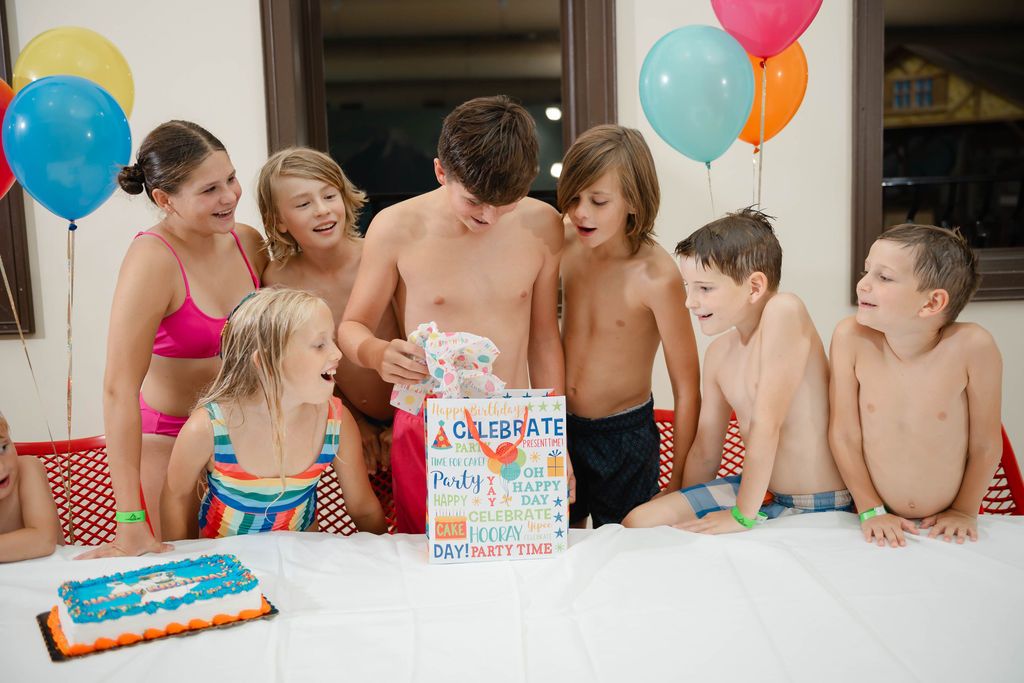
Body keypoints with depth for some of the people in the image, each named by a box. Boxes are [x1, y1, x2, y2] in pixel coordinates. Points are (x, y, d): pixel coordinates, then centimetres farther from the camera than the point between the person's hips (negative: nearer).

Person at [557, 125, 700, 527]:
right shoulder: (566, 245, -8)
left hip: (625, 435, -4)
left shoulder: (656, 277, -23)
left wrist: (680, 484, -11)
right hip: (560, 428, 5)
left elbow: (687, 389, -16)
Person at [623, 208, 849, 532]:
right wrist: (681, 512, 16)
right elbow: (704, 453, 11)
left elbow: (765, 423, -22)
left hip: (822, 510, -7)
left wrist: (742, 515, -18)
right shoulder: (718, 353, 4)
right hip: (761, 492, 7)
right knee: (638, 521, -4)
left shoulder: (783, 311, -20)